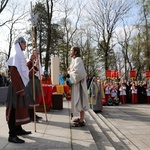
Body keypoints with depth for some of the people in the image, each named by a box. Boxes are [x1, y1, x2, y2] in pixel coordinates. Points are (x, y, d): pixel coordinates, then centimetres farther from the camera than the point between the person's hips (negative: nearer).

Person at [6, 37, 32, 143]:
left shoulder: (20, 56, 18)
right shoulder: (15, 55, -12)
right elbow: (13, 73, -20)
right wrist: (20, 89, -23)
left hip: (21, 86, 10)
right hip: (17, 87, -10)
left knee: (20, 109, 15)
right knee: (15, 110, -7)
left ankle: (18, 129, 26)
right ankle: (12, 135, -1)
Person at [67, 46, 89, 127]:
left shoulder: (77, 60, -15)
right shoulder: (74, 60, 15)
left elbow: (78, 72, -24)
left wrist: (69, 73, -10)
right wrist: (70, 71, 4)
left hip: (78, 83, -10)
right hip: (76, 82, 10)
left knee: (80, 101, -7)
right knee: (78, 101, 14)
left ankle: (81, 121, -3)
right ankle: (81, 118, 23)